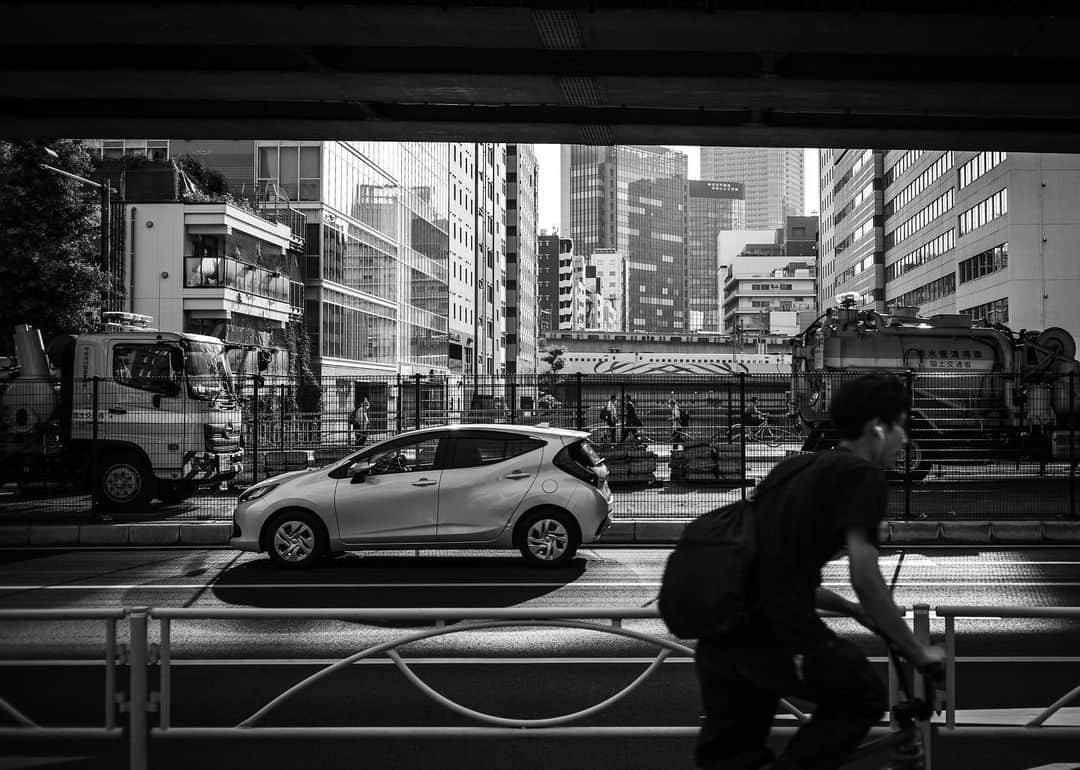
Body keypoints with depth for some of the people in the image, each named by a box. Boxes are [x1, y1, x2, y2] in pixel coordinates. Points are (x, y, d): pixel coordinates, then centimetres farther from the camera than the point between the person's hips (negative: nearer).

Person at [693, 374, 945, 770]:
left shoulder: (795, 467, 22)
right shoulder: (862, 474, -2)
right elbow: (865, 577, -10)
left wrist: (852, 610, 36)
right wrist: (919, 652, 3)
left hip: (718, 636, 7)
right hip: (776, 636, -7)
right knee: (863, 698, 19)